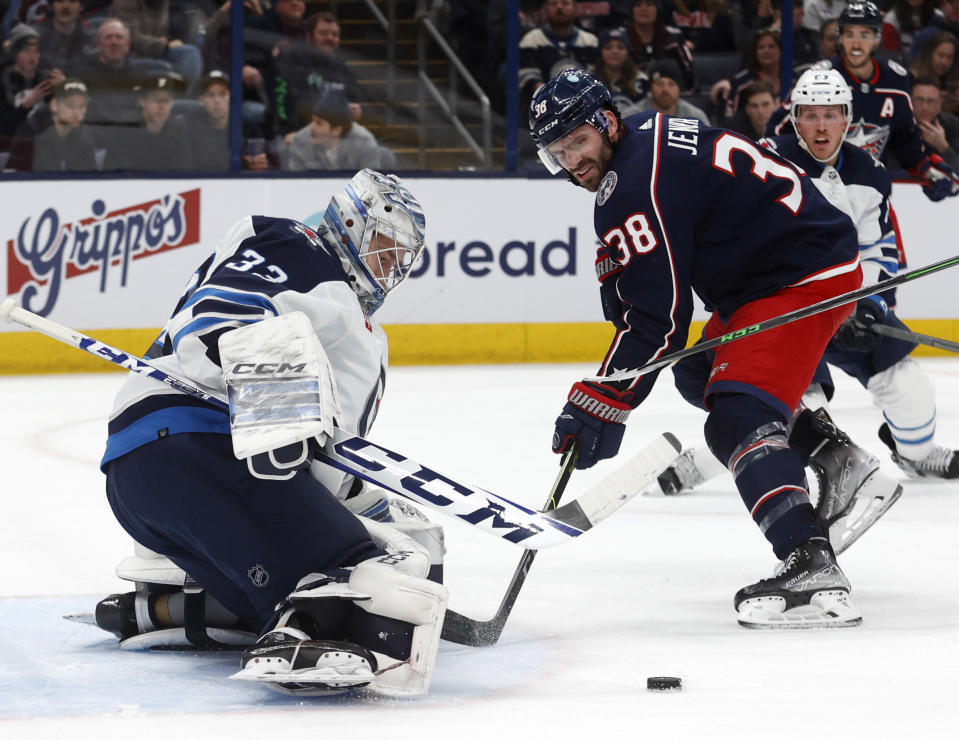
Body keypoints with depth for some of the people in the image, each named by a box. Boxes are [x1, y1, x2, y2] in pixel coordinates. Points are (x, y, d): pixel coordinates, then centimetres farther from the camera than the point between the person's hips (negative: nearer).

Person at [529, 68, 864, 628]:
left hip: (804, 278, -12)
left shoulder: (636, 187, -21)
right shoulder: (649, 134, 10)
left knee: (738, 419, -24)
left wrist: (599, 406, -17)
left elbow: (656, 320, -23)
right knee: (702, 371, 31)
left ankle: (814, 569, -39)